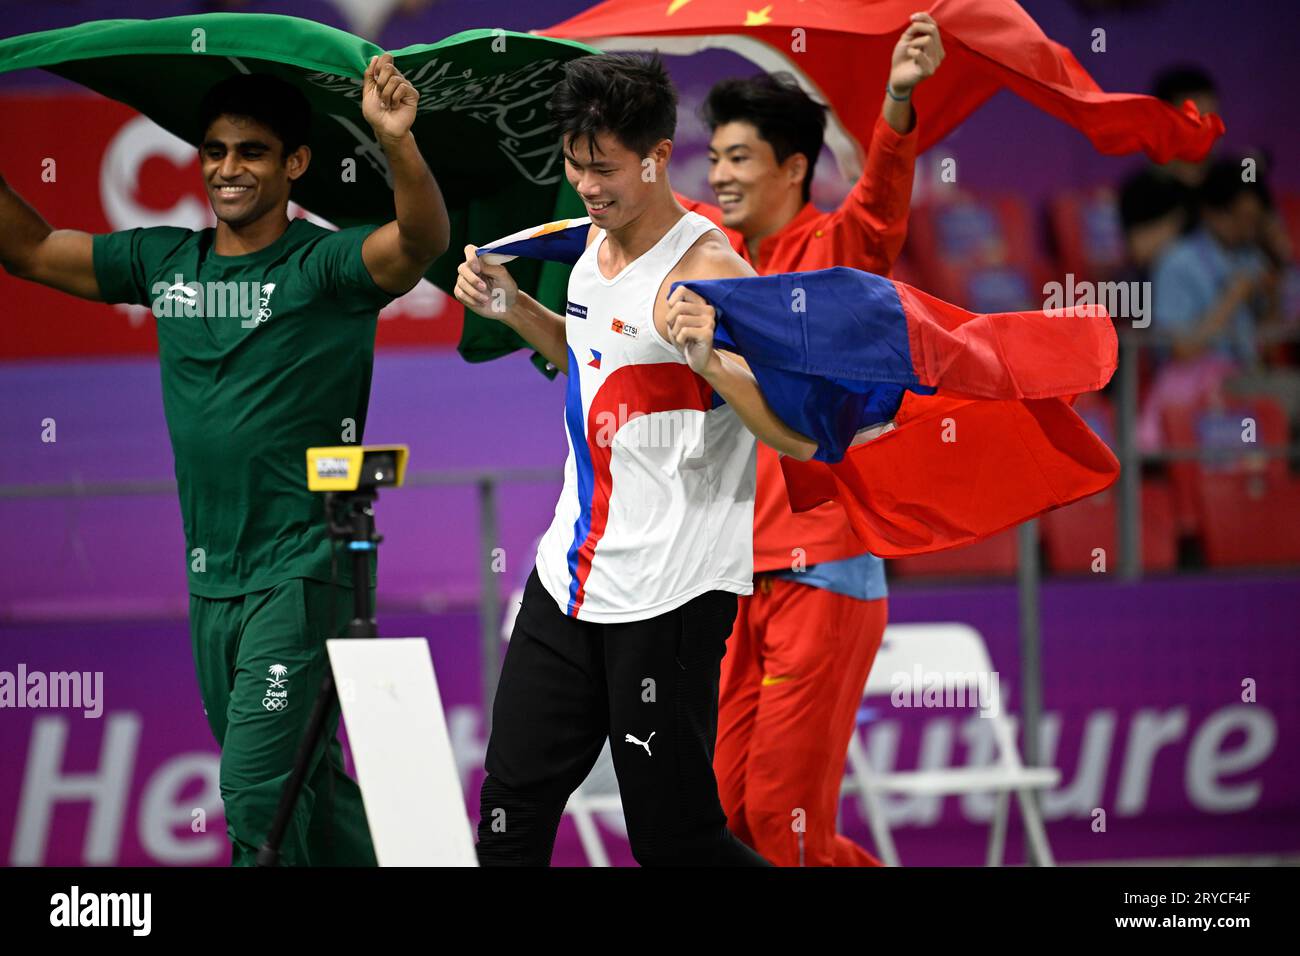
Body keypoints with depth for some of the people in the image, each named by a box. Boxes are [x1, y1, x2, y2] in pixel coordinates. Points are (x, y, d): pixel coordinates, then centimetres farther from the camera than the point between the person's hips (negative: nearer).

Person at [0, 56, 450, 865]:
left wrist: (397, 141, -47)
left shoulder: (322, 267, -10)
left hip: (302, 575, -7)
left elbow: (421, 242, -28)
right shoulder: (164, 263, 8)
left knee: (257, 791, -12)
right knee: (299, 781, 17)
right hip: (211, 579, 7)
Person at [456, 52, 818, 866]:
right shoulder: (599, 236, 8)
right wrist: (511, 306, 13)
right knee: (513, 808, 8)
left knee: (674, 838, -3)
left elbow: (800, 437, -21)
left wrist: (711, 357, -36)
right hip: (573, 575, 8)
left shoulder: (709, 271, -17)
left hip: (671, 599, -8)